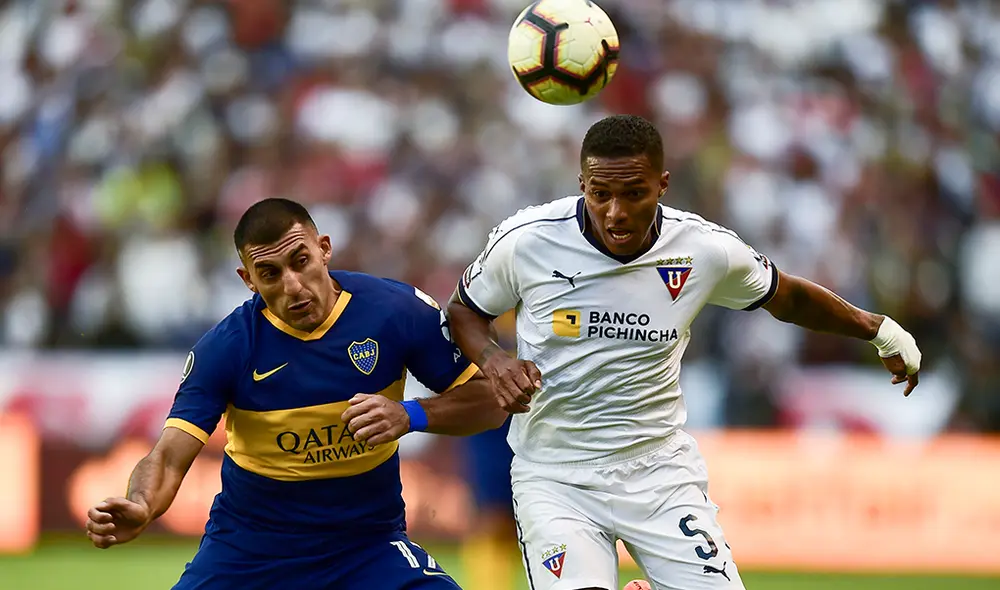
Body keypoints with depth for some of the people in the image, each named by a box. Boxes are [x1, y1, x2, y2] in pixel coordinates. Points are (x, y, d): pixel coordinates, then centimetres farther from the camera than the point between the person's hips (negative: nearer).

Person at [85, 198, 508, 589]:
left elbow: (491, 403, -7)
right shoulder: (224, 348, -14)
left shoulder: (395, 311, -12)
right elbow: (169, 457, -20)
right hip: (248, 549, 0)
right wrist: (139, 510, -42)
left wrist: (410, 416, -26)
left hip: (369, 542, 0)